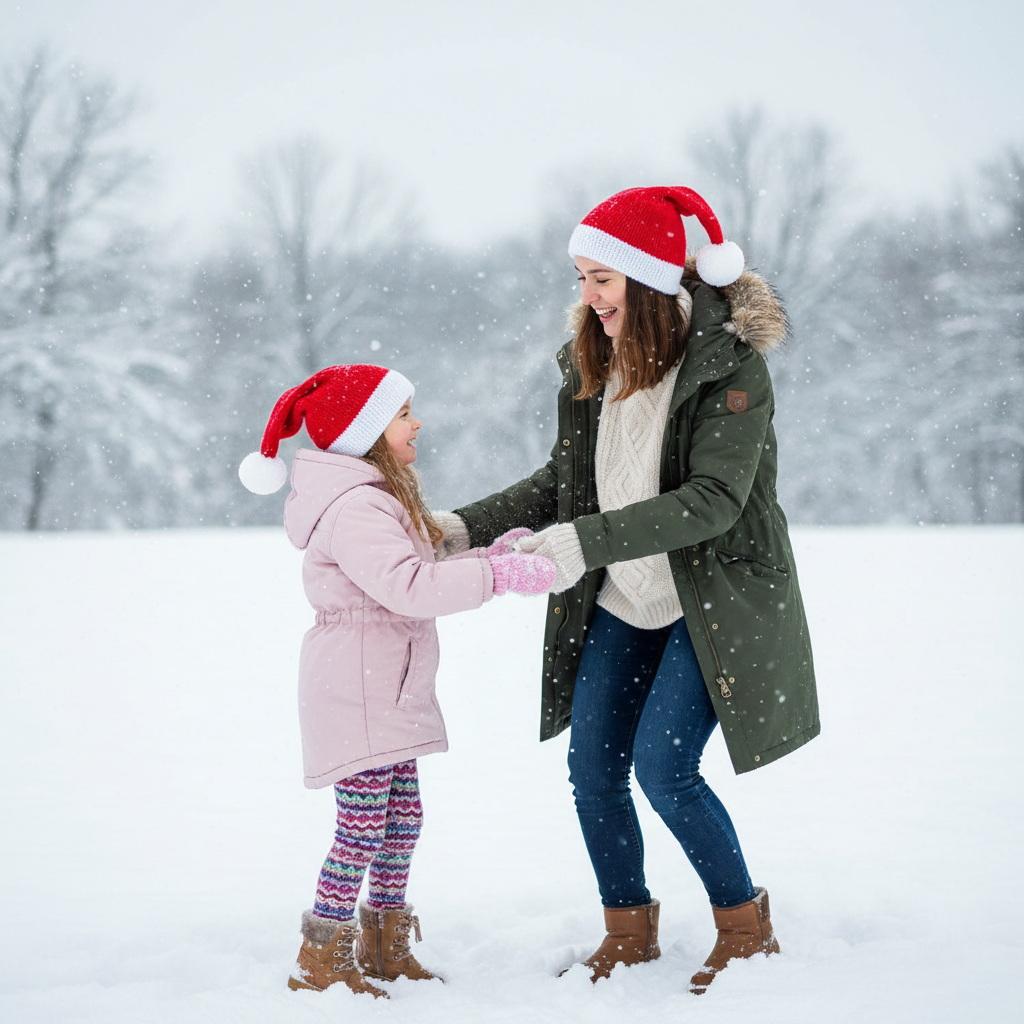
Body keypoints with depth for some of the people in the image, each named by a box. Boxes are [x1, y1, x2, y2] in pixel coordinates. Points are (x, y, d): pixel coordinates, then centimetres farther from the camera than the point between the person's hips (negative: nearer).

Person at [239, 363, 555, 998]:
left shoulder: (380, 497, 16)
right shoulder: (354, 508, -21)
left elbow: (423, 570, 18)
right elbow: (411, 587, -32)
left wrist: (491, 553, 7)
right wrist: (502, 576, -30)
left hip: (385, 694, 11)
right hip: (355, 693, -11)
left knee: (402, 816, 14)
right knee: (365, 824, -7)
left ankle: (385, 947, 25)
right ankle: (321, 960, 2)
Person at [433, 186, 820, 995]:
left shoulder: (729, 364, -18)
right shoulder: (594, 362, 4)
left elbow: (712, 500, -27)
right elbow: (565, 481, 12)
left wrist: (586, 541, -35)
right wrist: (468, 526, 0)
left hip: (713, 602, -7)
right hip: (621, 603, 7)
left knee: (662, 765, -13)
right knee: (592, 766, 6)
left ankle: (746, 926, 8)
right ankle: (629, 930, 25)